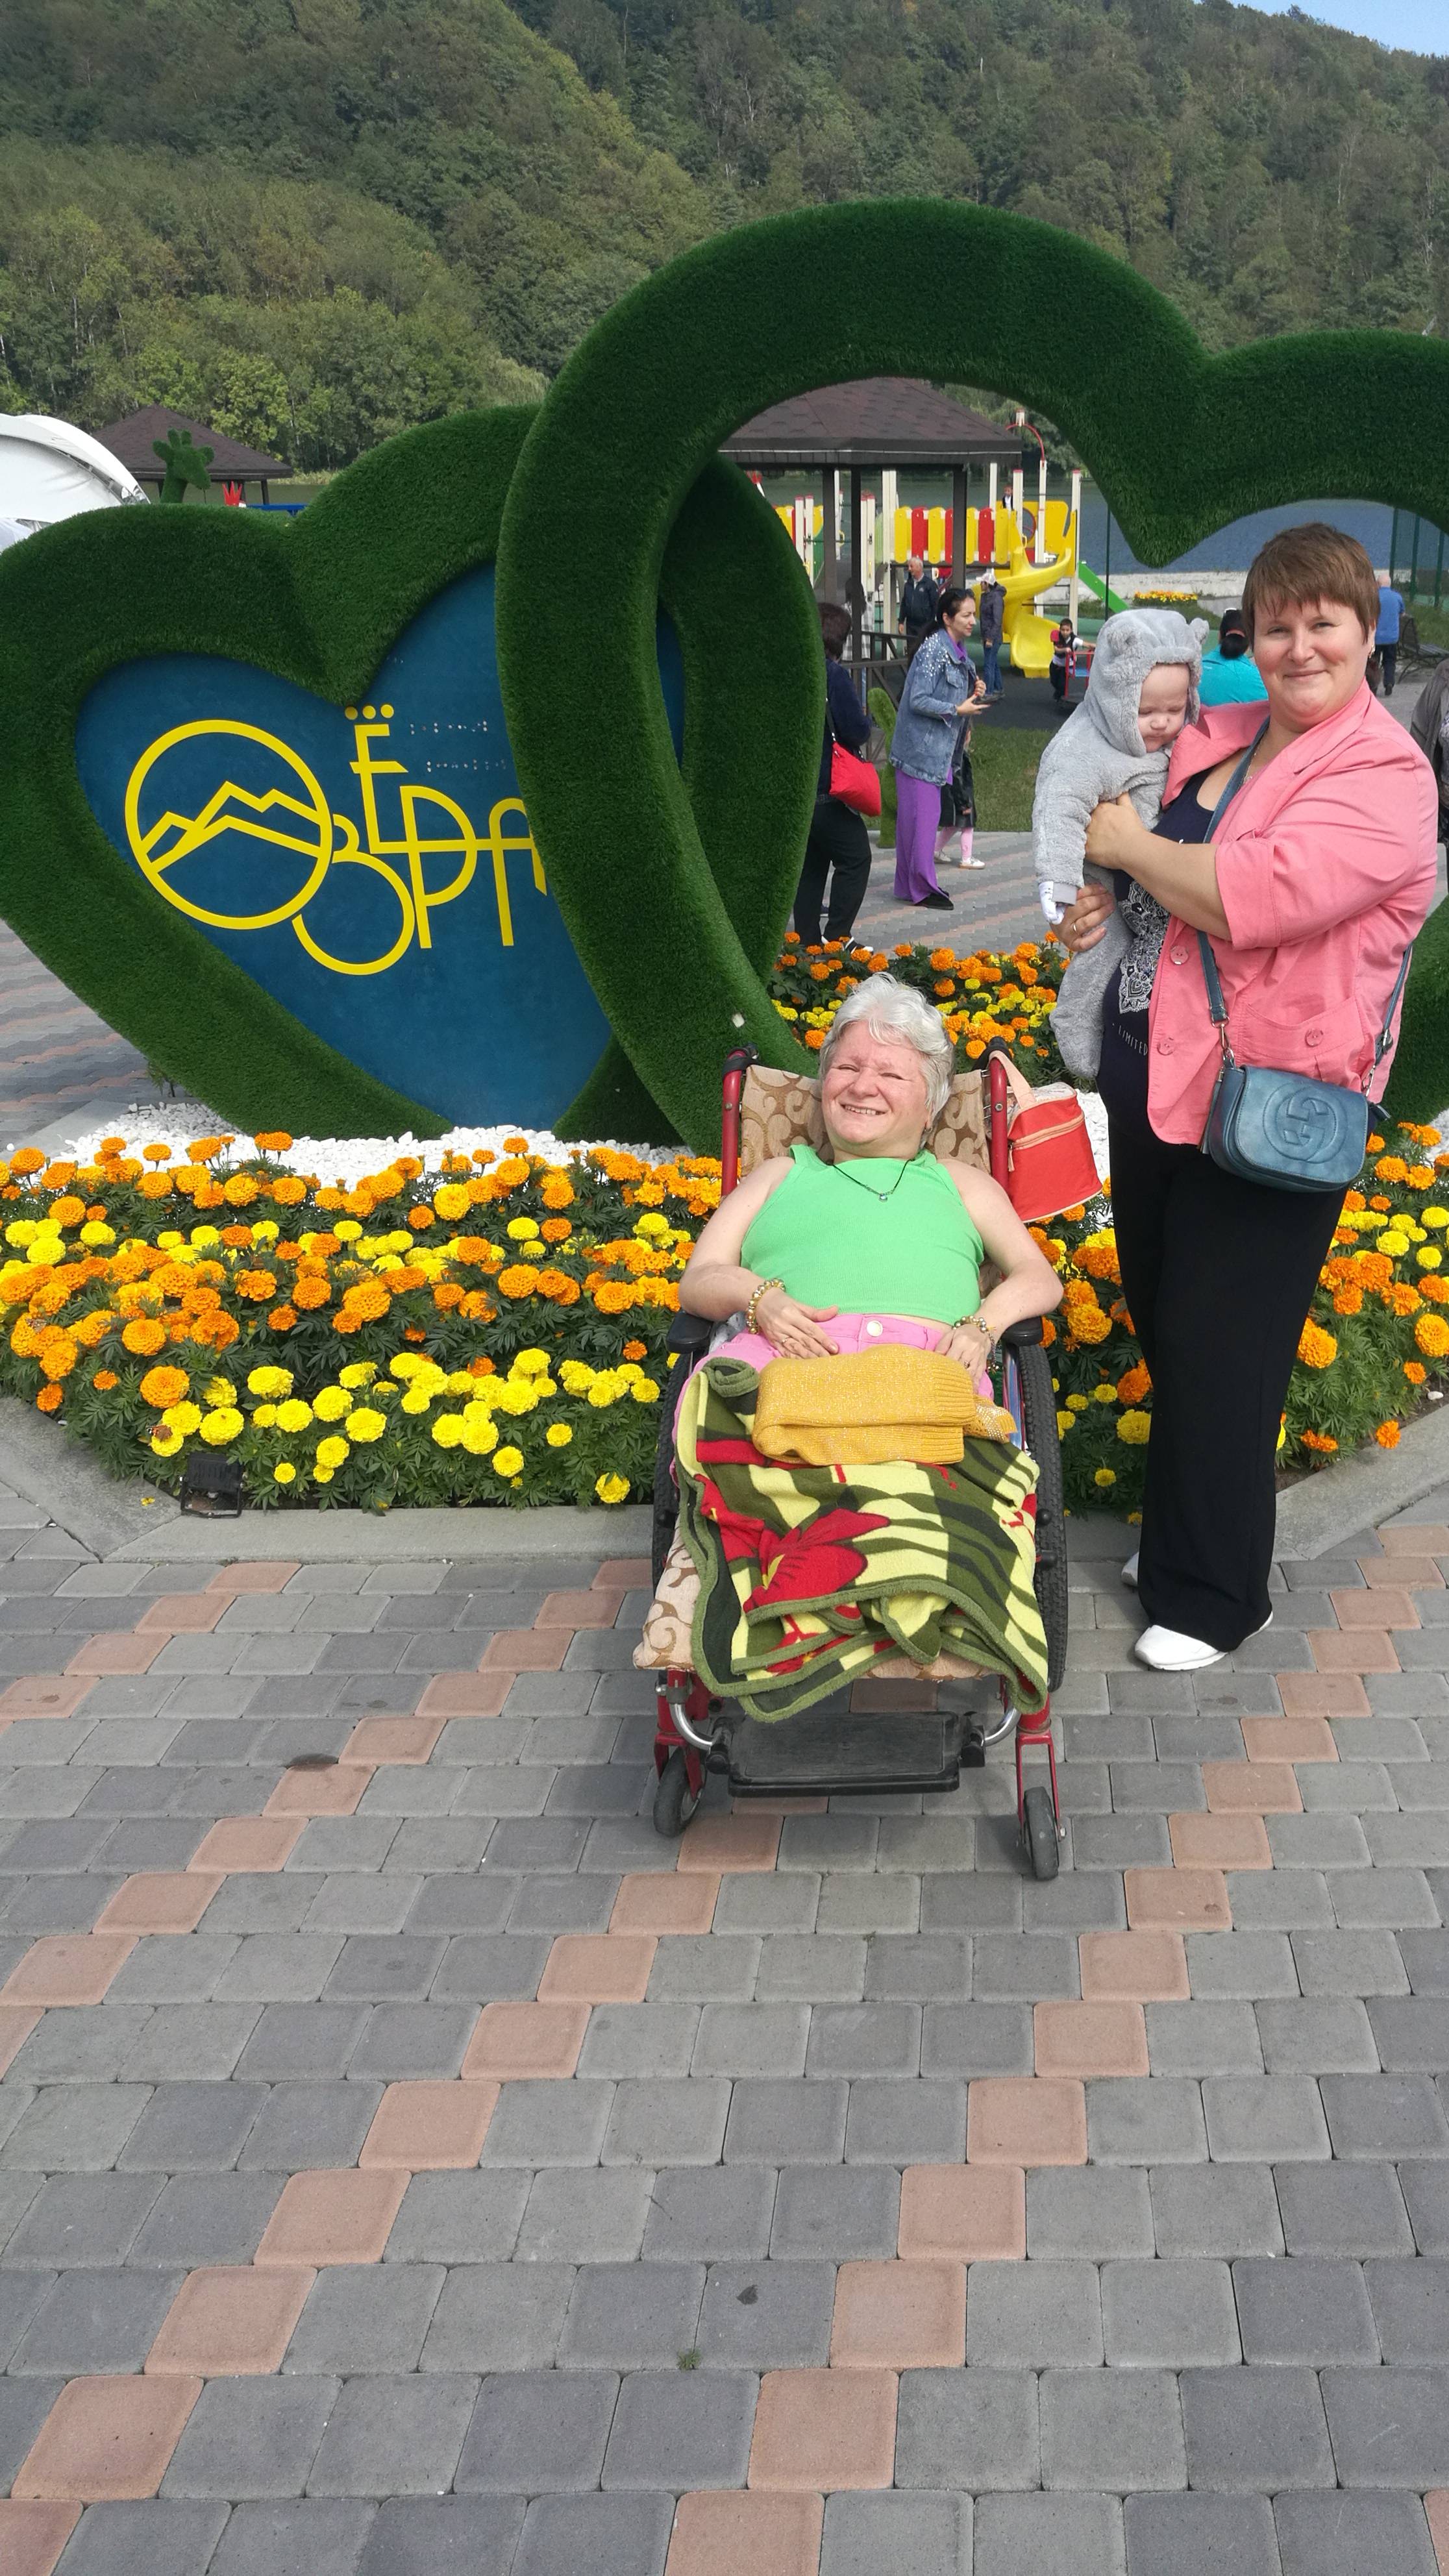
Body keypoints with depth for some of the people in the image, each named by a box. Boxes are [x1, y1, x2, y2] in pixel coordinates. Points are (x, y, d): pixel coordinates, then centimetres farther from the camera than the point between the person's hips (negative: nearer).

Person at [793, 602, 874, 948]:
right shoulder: (834, 675, -16)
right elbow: (857, 732, -18)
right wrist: (865, 719, 5)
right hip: (827, 790, -7)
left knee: (810, 864, 15)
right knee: (855, 859, 4)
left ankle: (808, 943, 16)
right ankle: (836, 938, -3)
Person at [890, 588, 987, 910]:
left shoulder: (958, 650, 11)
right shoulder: (934, 649, -17)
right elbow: (919, 701, -21)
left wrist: (973, 693, 3)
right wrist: (958, 709, -17)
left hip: (939, 748, 10)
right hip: (920, 747, -10)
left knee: (926, 815, 14)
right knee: (922, 816, -5)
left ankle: (910, 884, 22)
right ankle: (921, 888, 1)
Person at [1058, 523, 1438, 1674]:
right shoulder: (1215, 734, 8)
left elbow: (1253, 895, -28)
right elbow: (1105, 791, 27)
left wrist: (1131, 846, -12)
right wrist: (1106, 888, 5)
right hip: (1152, 1073, 8)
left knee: (1215, 1352, 2)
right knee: (1158, 1315, 19)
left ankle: (1214, 1598, 20)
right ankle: (1175, 1541, 39)